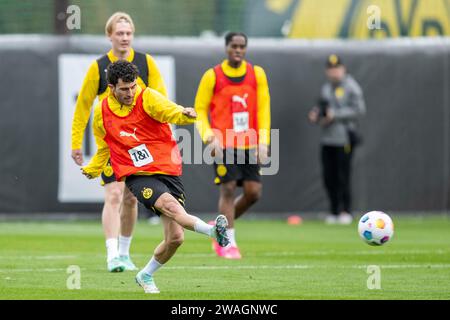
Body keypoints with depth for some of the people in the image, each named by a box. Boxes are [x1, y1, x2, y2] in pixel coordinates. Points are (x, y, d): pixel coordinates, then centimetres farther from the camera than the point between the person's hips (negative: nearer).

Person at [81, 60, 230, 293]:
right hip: (137, 176, -1)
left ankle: (146, 275, 22)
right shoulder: (102, 112, 5)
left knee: (174, 238, -3)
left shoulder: (147, 98, -4)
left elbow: (171, 111, -24)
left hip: (168, 171, 1)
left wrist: (185, 114, -45)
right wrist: (92, 170, 33)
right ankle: (211, 230, -55)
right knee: (170, 204, -32)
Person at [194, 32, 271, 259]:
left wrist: (263, 142, -4)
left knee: (253, 192, -1)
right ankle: (227, 244, 0)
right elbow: (200, 110, 2)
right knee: (228, 189, -9)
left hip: (249, 145, 4)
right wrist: (209, 138, -12)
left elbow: (263, 109, 5)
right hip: (223, 145, -4)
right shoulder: (212, 76, -1)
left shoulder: (257, 74, 7)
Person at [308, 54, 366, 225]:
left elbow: (359, 109, -12)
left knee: (343, 177, -6)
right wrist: (315, 116, 3)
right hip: (327, 139, 7)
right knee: (328, 177, 5)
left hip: (344, 138, -7)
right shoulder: (326, 88, 18)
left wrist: (335, 114, -16)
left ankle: (346, 212, 3)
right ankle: (334, 212, 15)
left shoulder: (351, 87, -4)